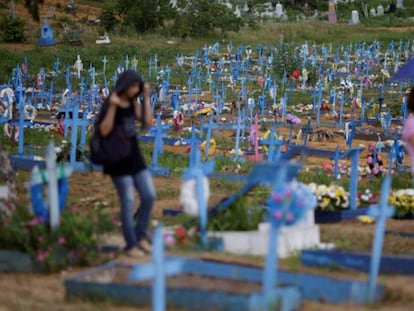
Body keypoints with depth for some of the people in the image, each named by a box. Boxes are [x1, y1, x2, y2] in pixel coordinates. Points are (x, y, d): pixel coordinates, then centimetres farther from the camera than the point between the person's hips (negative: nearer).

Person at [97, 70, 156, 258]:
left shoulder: (133, 103, 7)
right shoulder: (110, 104, -12)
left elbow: (147, 123, 3)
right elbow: (104, 131, -21)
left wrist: (146, 98, -1)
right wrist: (113, 106, -30)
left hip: (135, 157, 7)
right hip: (119, 160, -7)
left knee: (149, 195, 5)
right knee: (128, 202, -3)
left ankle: (140, 236, 20)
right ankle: (131, 245, 8)